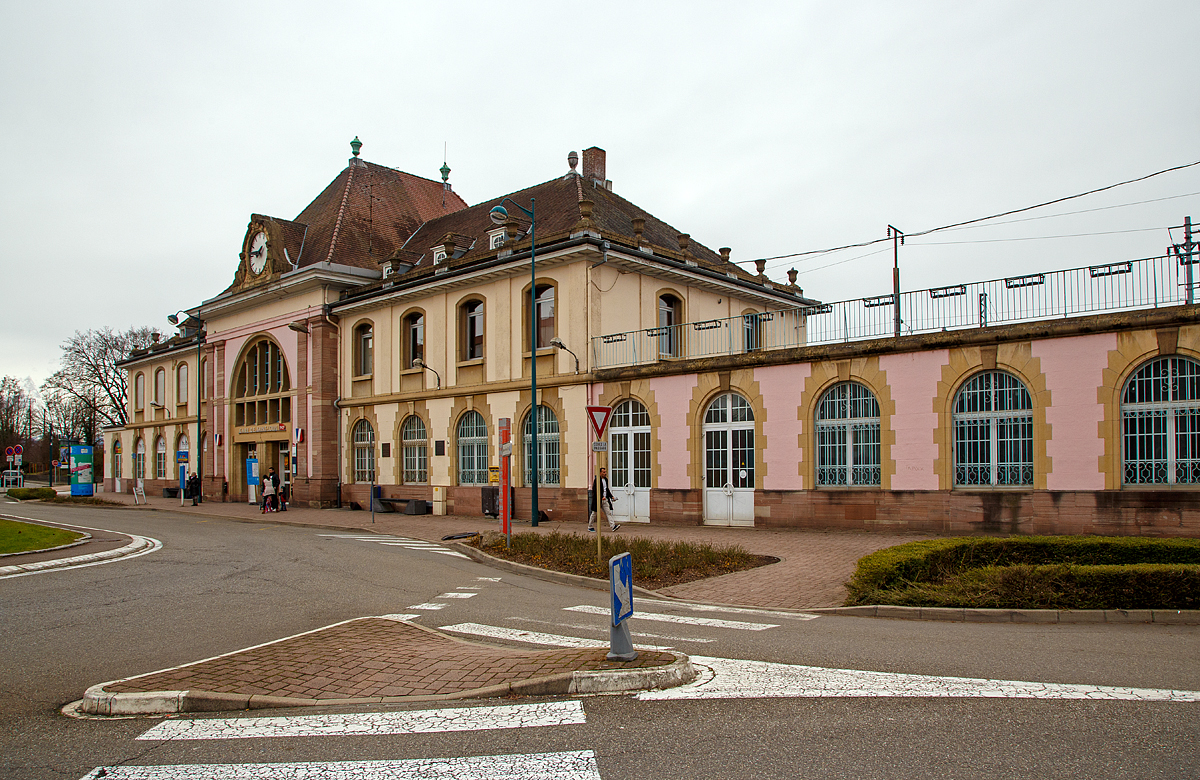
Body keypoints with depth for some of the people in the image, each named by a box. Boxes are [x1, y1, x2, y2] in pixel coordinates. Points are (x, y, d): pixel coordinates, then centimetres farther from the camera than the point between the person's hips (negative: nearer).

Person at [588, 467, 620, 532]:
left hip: (605, 499, 7)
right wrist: (602, 497, -27)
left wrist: (611, 496, 14)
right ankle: (590, 527, 17)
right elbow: (595, 490, -20)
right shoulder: (597, 480, -13)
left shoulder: (605, 479, 12)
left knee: (608, 512, -2)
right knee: (594, 513, 5)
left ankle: (612, 526, -9)